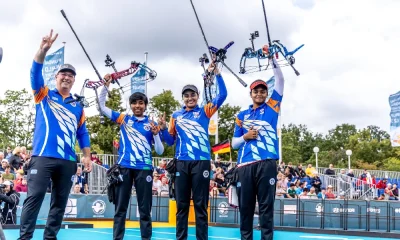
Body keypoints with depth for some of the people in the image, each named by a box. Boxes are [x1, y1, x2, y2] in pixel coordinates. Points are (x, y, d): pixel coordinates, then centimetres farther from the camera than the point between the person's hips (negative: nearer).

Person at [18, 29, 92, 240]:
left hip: (68, 161, 4)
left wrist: (87, 156, 7)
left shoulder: (78, 106, 17)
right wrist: (43, 51, -22)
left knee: (60, 201, 6)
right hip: (43, 156, -4)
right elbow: (35, 73, -6)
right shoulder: (44, 95, 10)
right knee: (34, 197, -10)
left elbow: (82, 132, 17)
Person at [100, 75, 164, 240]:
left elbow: (160, 151, 5)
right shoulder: (124, 119, 9)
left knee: (145, 209, 3)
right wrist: (106, 86, 0)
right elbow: (102, 107, 10)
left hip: (144, 169, -1)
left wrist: (156, 134, -12)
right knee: (120, 208, 4)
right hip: (124, 167, 1)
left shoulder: (151, 124, 6)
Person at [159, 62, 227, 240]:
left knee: (200, 205, 1)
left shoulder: (205, 111, 8)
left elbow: (222, 95, -2)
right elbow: (170, 141, 15)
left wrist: (216, 73, -9)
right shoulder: (176, 116, 14)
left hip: (201, 162, -2)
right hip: (181, 163, 2)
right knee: (181, 205, 7)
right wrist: (163, 129, -4)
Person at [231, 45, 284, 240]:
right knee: (245, 207, 4)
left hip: (266, 164, -2)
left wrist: (271, 57, -1)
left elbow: (280, 80, 6)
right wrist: (245, 137, -3)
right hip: (245, 166, 2)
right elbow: (234, 143, 18)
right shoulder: (242, 116, 18)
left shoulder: (272, 107, 13)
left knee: (266, 206, -3)